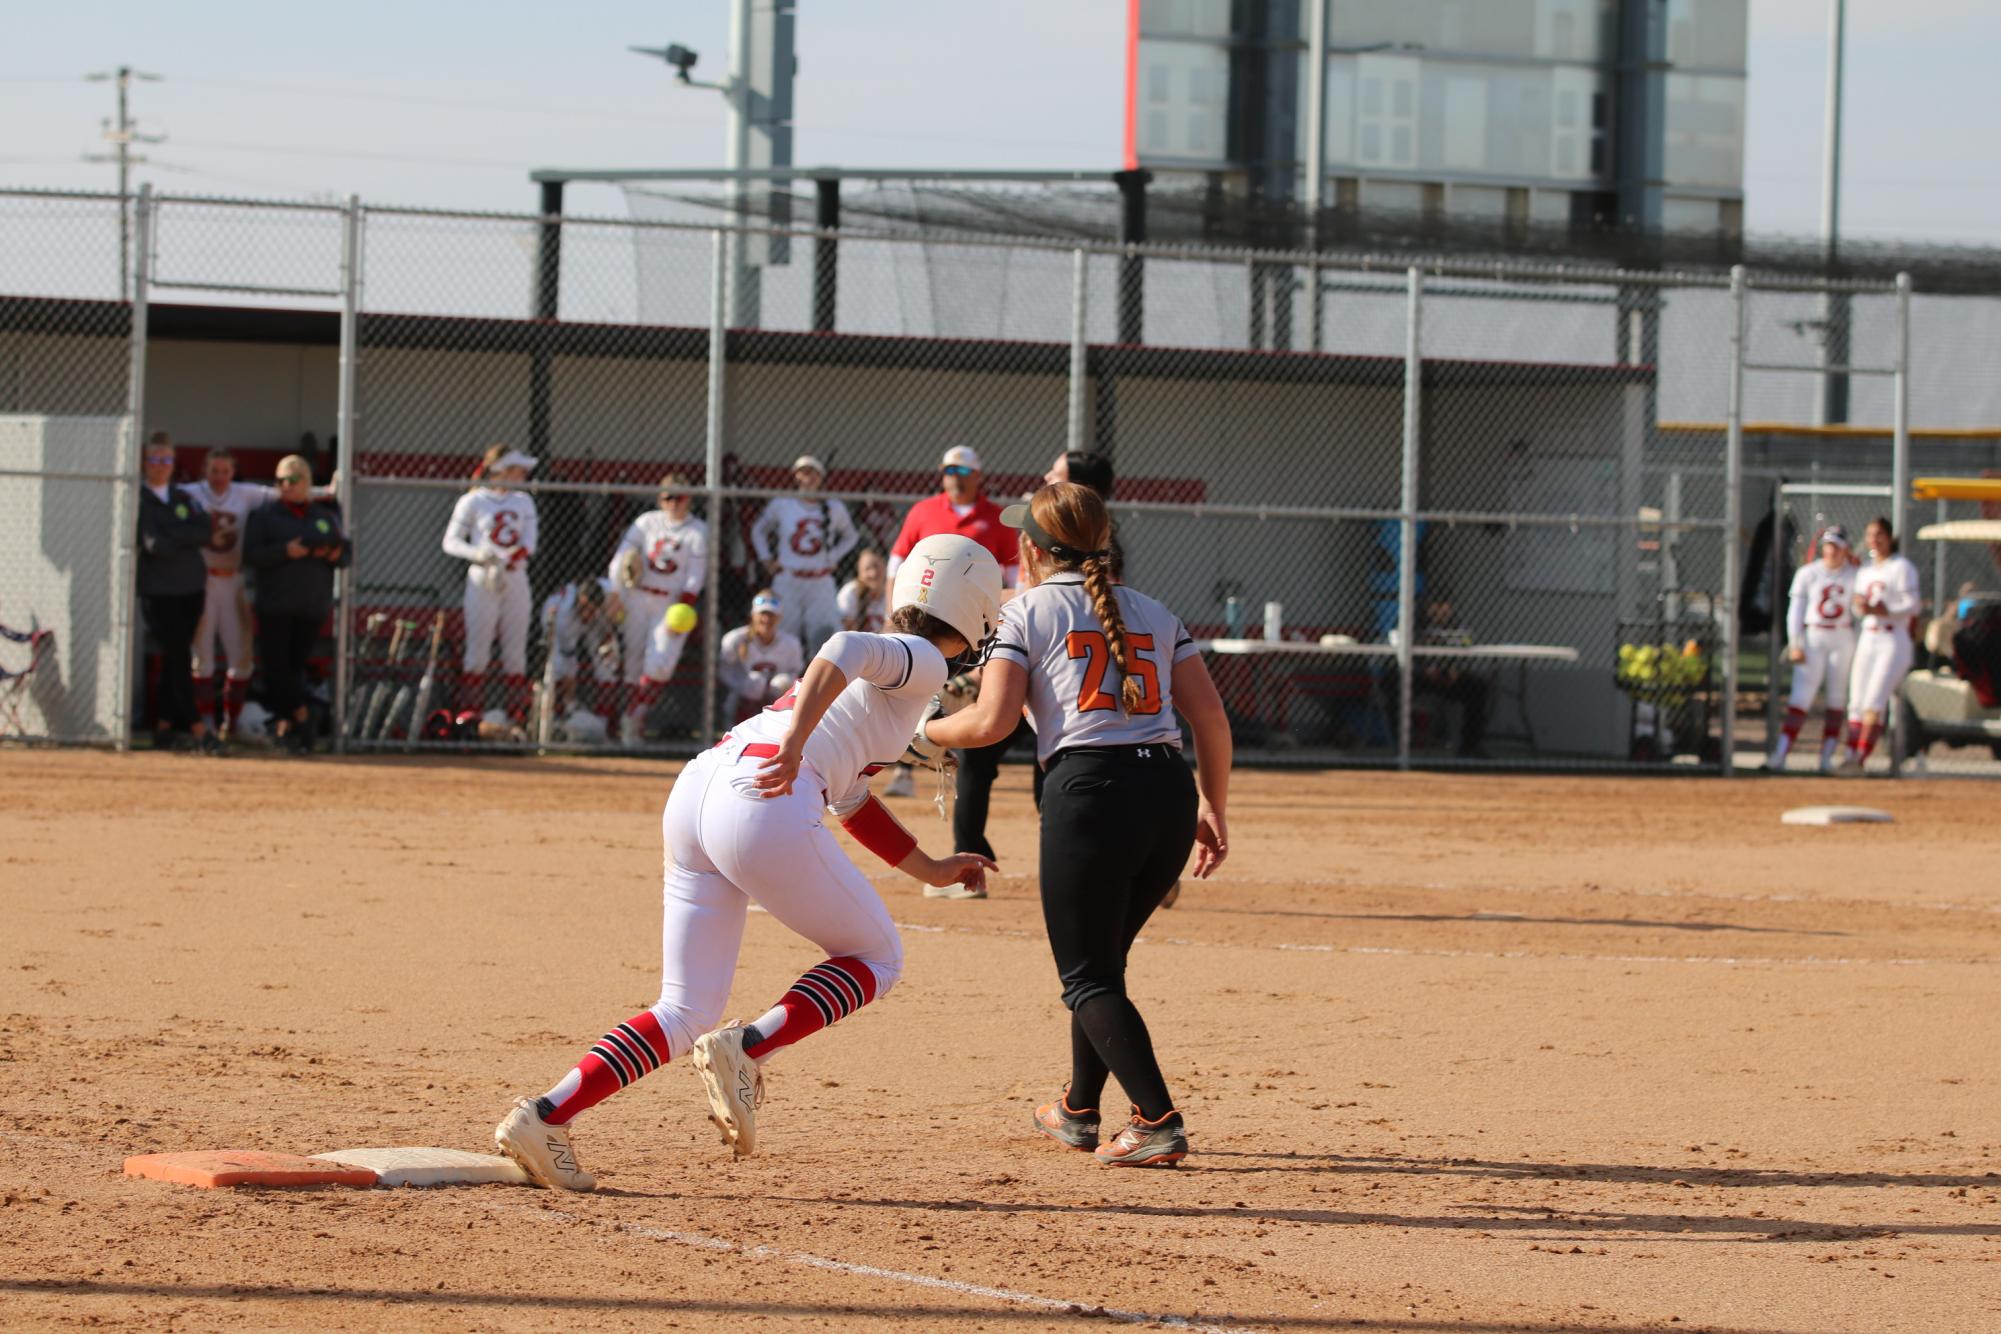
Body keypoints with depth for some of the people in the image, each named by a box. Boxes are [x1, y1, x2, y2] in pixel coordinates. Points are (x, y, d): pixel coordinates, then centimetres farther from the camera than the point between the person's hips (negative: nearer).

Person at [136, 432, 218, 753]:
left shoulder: (184, 499, 13)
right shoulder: (138, 501, -3)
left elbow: (205, 533, -2)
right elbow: (153, 544, -15)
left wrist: (173, 536, -12)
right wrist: (187, 538, -6)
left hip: (190, 588, 5)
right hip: (158, 591, -5)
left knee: (176, 660, 7)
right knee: (178, 658, -8)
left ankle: (165, 727, 12)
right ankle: (197, 729, -9)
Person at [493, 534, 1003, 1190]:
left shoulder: (876, 668, 33)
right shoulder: (922, 663, 6)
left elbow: (848, 796, 39)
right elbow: (845, 649, -16)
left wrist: (929, 868, 43)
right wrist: (794, 746, -27)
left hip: (695, 791, 8)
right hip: (766, 809, -8)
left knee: (685, 1012, 10)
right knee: (876, 957, 12)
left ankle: (546, 1115, -7)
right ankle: (747, 1048, -8)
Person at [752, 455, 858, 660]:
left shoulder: (834, 508, 4)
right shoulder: (781, 505, 2)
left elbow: (850, 536, 21)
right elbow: (758, 530, 18)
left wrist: (834, 557, 7)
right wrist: (767, 559, 7)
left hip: (821, 584, 0)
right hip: (787, 581, 0)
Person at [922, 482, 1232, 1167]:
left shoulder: (1027, 612, 6)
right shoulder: (1155, 614, 20)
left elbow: (992, 721, -4)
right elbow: (1210, 714, 12)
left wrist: (922, 732, 13)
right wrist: (1213, 809, 19)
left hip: (1090, 789, -6)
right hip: (1170, 793, 6)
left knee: (1088, 977, 1)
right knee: (1102, 957, 24)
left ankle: (1158, 1120, -14)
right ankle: (1080, 1111, 33)